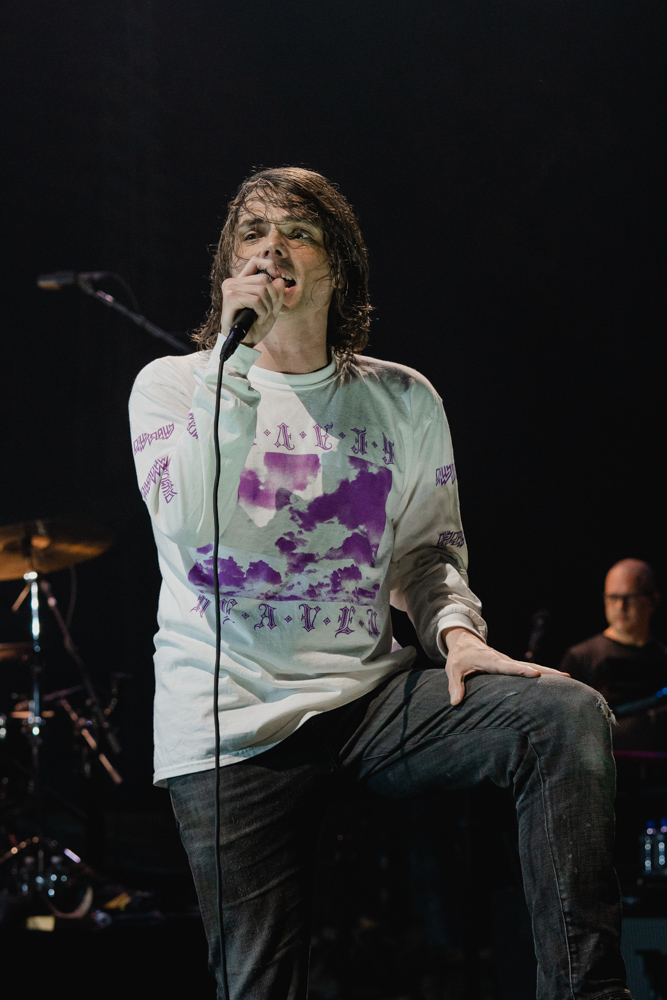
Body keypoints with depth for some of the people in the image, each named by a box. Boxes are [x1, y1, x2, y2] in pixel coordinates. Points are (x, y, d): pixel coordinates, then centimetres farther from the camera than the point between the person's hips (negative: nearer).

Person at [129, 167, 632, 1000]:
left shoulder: (403, 400, 10)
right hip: (230, 723, -2)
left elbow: (428, 547, 15)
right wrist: (236, 355, -18)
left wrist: (454, 627, -9)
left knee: (569, 713, -23)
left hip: (370, 696, 2)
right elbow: (195, 533, -16)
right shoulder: (171, 386, 1)